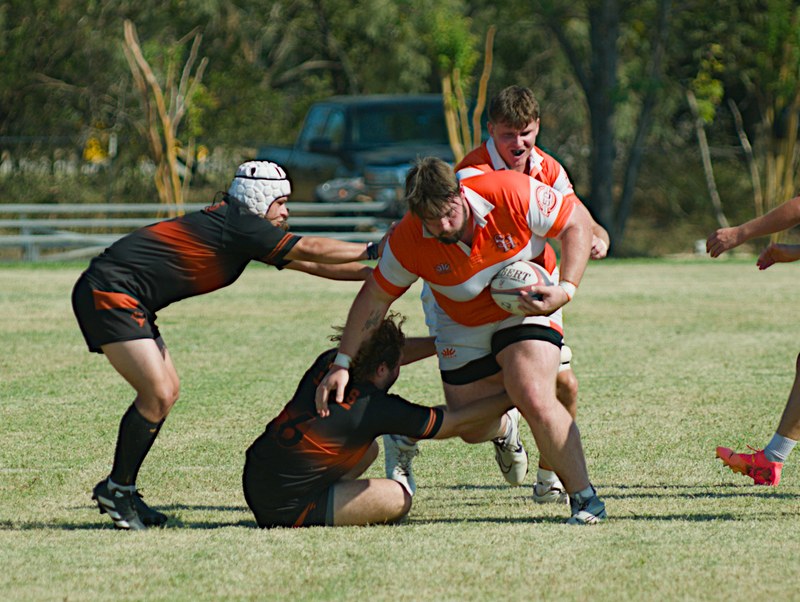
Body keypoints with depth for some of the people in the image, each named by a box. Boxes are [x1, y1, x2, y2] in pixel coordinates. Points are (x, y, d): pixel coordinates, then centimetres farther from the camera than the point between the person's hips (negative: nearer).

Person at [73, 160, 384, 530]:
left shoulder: (240, 228, 16)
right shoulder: (240, 225, -14)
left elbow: (309, 264, 21)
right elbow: (311, 250, -13)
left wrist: (375, 273, 18)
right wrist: (374, 250, -3)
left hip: (121, 298, 11)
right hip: (109, 292, -11)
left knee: (167, 391, 12)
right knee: (158, 395, -14)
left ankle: (121, 490, 18)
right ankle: (116, 490, -2)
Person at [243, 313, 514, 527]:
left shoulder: (328, 362, 1)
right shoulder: (378, 408, -16)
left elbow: (390, 352, 22)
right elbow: (456, 422, -4)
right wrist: (509, 399, 7)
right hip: (287, 510, -8)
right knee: (398, 498, -5)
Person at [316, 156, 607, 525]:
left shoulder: (512, 193, -30)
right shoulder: (408, 241, -24)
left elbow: (576, 221, -16)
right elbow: (375, 297, -9)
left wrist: (566, 289, -27)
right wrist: (343, 363, -10)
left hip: (527, 312, -3)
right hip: (463, 328, 3)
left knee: (535, 400, -25)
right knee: (473, 430, 7)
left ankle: (585, 498, -10)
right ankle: (503, 430, 47)